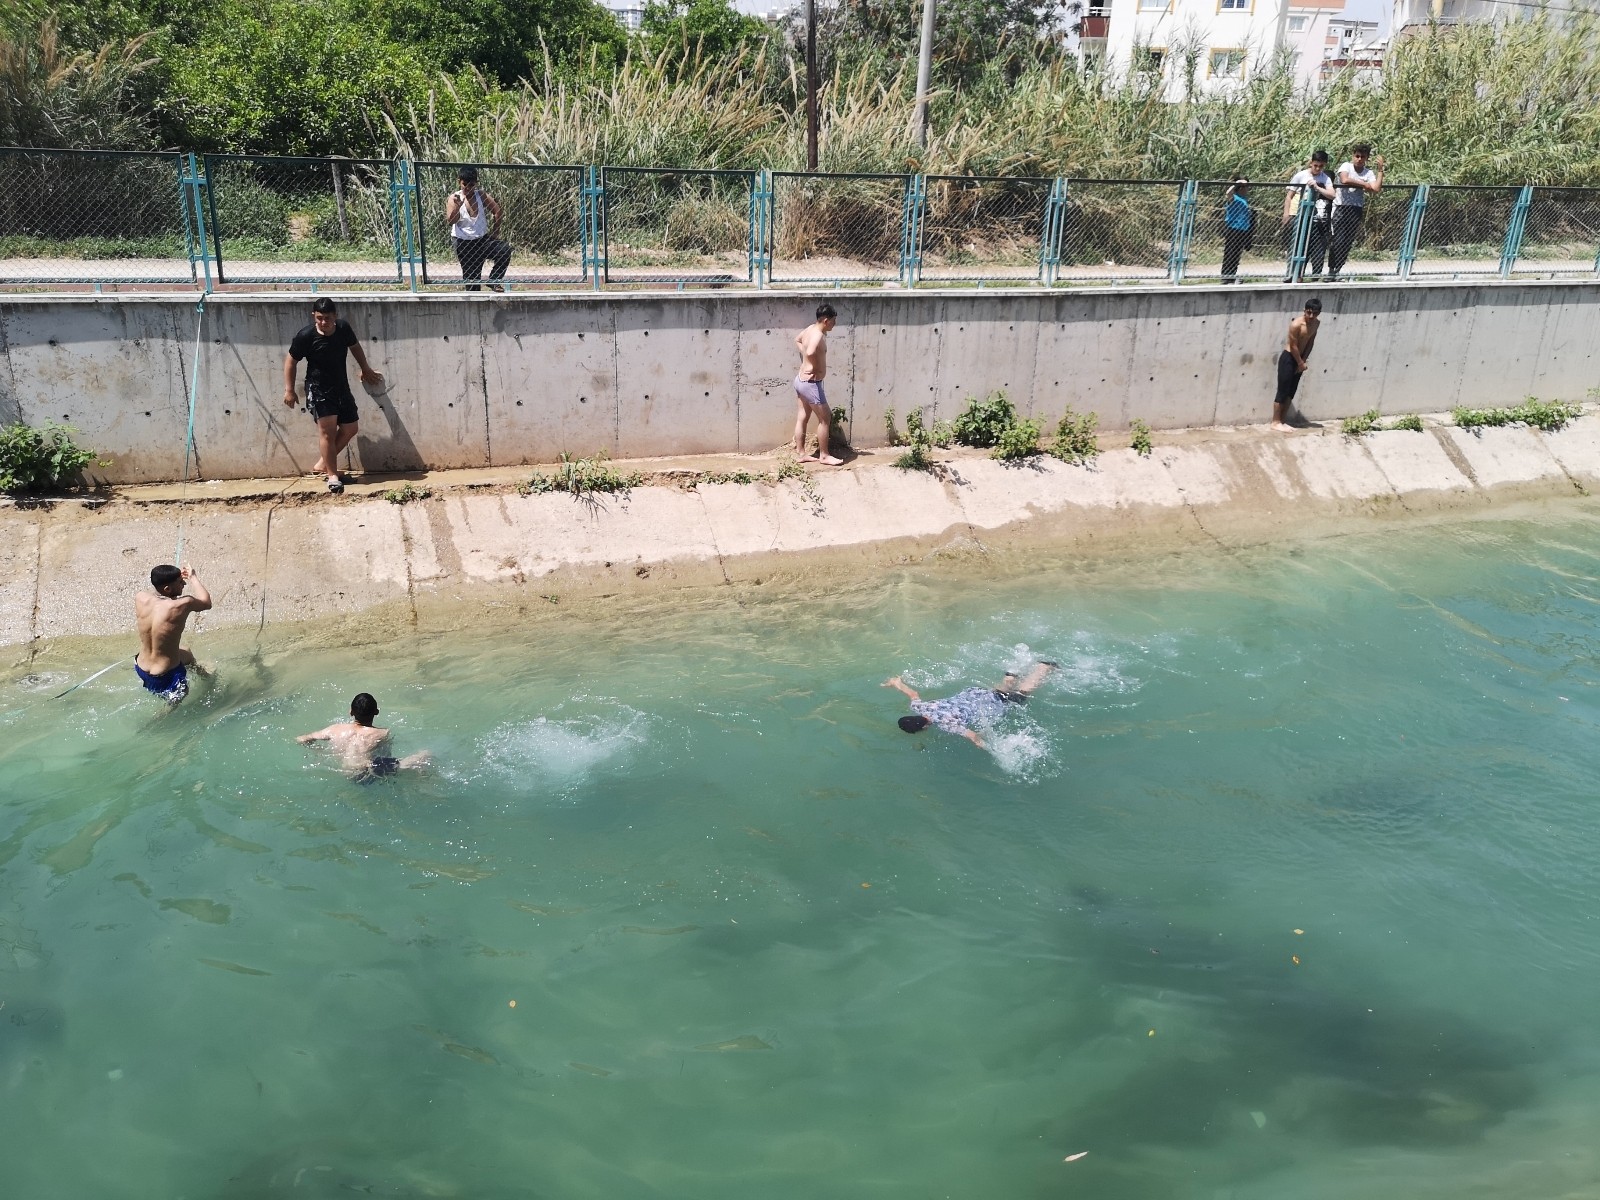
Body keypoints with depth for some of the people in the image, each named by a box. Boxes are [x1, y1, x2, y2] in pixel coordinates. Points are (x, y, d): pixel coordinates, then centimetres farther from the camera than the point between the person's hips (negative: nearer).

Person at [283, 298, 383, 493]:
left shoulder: (343, 327, -8)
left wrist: (365, 369, 22)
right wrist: (289, 390, -9)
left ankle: (322, 463, 23)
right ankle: (332, 475, -2)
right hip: (319, 390, -6)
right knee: (327, 430, -11)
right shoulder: (305, 336, -19)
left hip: (341, 388, 6)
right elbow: (290, 361, -7)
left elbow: (355, 346, 14)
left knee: (350, 428, 9)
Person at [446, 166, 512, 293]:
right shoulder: (455, 198, -8)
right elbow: (450, 221, -18)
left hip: (483, 239, 2)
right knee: (471, 278, -1)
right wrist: (457, 206, -35)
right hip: (463, 243, -2)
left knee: (505, 251, -22)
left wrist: (495, 232, 0)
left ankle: (493, 281, -6)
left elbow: (497, 211, 3)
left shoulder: (481, 195, -2)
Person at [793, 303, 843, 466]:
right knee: (825, 419, 2)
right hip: (810, 384, -10)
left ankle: (801, 453, 22)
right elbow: (810, 352, -44)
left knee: (802, 418, 15)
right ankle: (824, 456, 10)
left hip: (801, 381, 10)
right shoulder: (818, 335, -24)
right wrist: (814, 367, -26)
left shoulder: (810, 328, 6)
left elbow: (798, 341, 27)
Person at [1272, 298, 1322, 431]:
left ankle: (1283, 420, 17)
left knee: (1291, 392, 10)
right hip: (1288, 358, -7)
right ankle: (1275, 422, 3)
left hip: (1299, 359, 7)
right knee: (1282, 391, -4)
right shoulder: (1296, 324, -24)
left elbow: (1310, 342, 7)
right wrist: (1301, 363, -10)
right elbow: (1293, 346, -19)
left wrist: (1303, 361, -1)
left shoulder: (1315, 323, -1)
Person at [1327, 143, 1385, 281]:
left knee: (1348, 243, 4)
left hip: (1357, 209, 4)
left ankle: (1337, 271, 13)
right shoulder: (1346, 166, 0)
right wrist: (1364, 184, -10)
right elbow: (1344, 180, -21)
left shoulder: (1369, 173, 7)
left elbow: (1376, 189, -8)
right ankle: (1331, 270, -3)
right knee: (1338, 240, -11)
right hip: (1341, 207, -4)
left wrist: (1380, 170, -9)